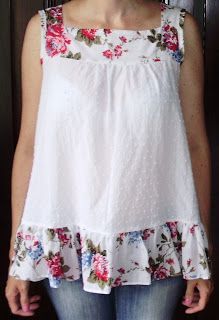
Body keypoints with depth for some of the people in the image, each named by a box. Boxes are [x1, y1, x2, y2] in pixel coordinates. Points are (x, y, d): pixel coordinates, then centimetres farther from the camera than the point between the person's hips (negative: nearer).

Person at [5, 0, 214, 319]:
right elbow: (28, 145, -1)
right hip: (66, 242, 0)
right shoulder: (45, 28, -2)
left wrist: (202, 253, 3)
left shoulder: (180, 28, -2)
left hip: (158, 243, 0)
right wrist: (17, 255, 1)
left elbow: (196, 144, 0)